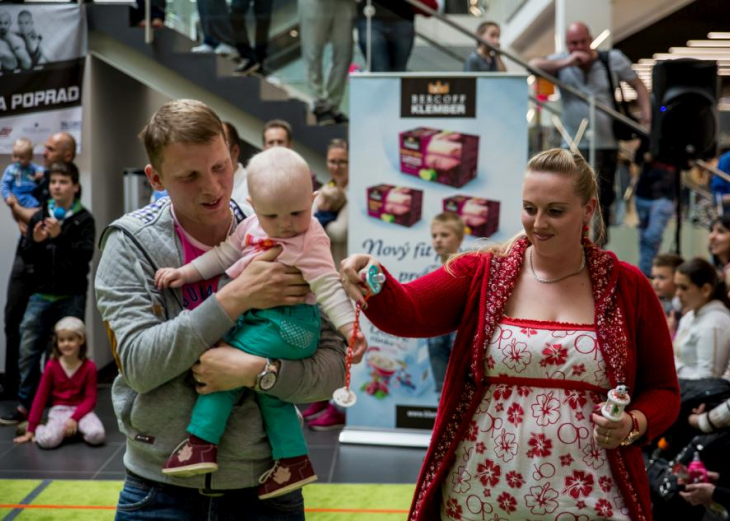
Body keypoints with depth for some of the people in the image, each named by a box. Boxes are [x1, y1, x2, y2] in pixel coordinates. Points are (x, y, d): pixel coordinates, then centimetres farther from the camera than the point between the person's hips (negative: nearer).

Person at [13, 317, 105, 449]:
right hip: (59, 410, 0)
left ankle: (78, 427, 0)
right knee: (47, 440, -31)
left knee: (96, 435, -31)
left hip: (82, 409, 0)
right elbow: (40, 397, 2)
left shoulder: (89, 367, -5)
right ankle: (40, 429, 3)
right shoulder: (52, 366, -3)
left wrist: (74, 418, -20)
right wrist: (31, 429, 2)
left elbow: (90, 398, -4)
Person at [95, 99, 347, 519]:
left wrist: (258, 370, -24)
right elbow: (138, 364, -17)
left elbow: (332, 369, -6)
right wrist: (236, 298, -23)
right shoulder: (130, 244, -7)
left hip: (263, 484, 1)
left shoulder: (281, 243, -5)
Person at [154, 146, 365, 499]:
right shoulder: (253, 227, 5)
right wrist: (186, 273, 5)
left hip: (287, 327, -9)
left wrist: (350, 328, -29)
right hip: (259, 320, 9)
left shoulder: (310, 242, -16)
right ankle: (293, 461, 29)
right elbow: (223, 255, 12)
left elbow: (329, 287, -20)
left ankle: (201, 443, -7)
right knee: (269, 388, 17)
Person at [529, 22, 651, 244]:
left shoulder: (613, 59, 3)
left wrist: (647, 117, -6)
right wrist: (566, 63, -20)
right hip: (575, 146, -1)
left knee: (603, 199, 9)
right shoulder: (561, 62, 1)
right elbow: (533, 66, -15)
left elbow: (639, 86, 8)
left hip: (607, 144, 1)